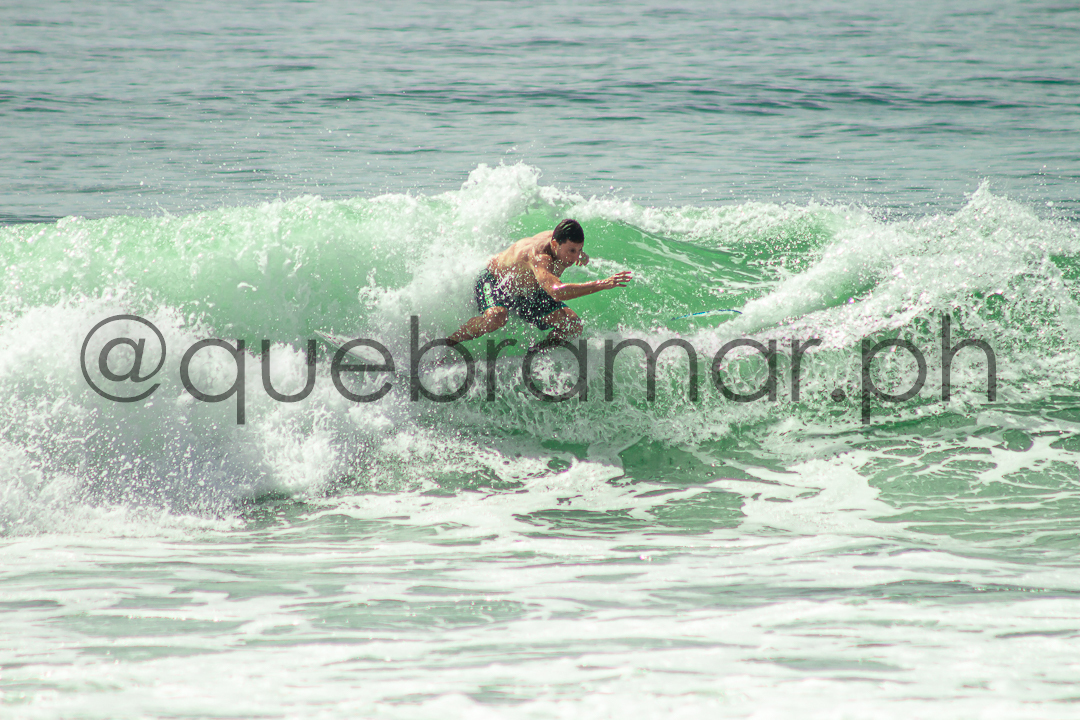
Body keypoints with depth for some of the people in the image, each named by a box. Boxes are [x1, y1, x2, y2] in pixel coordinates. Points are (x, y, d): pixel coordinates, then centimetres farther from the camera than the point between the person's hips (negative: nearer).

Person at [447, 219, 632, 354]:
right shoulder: (539, 256, -44)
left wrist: (583, 258, -13)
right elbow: (557, 291, -63)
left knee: (574, 326, -11)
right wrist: (602, 284, -66)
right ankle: (447, 344, -20)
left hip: (528, 292, 7)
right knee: (496, 317, -41)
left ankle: (534, 354, 10)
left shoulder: (563, 240, -19)